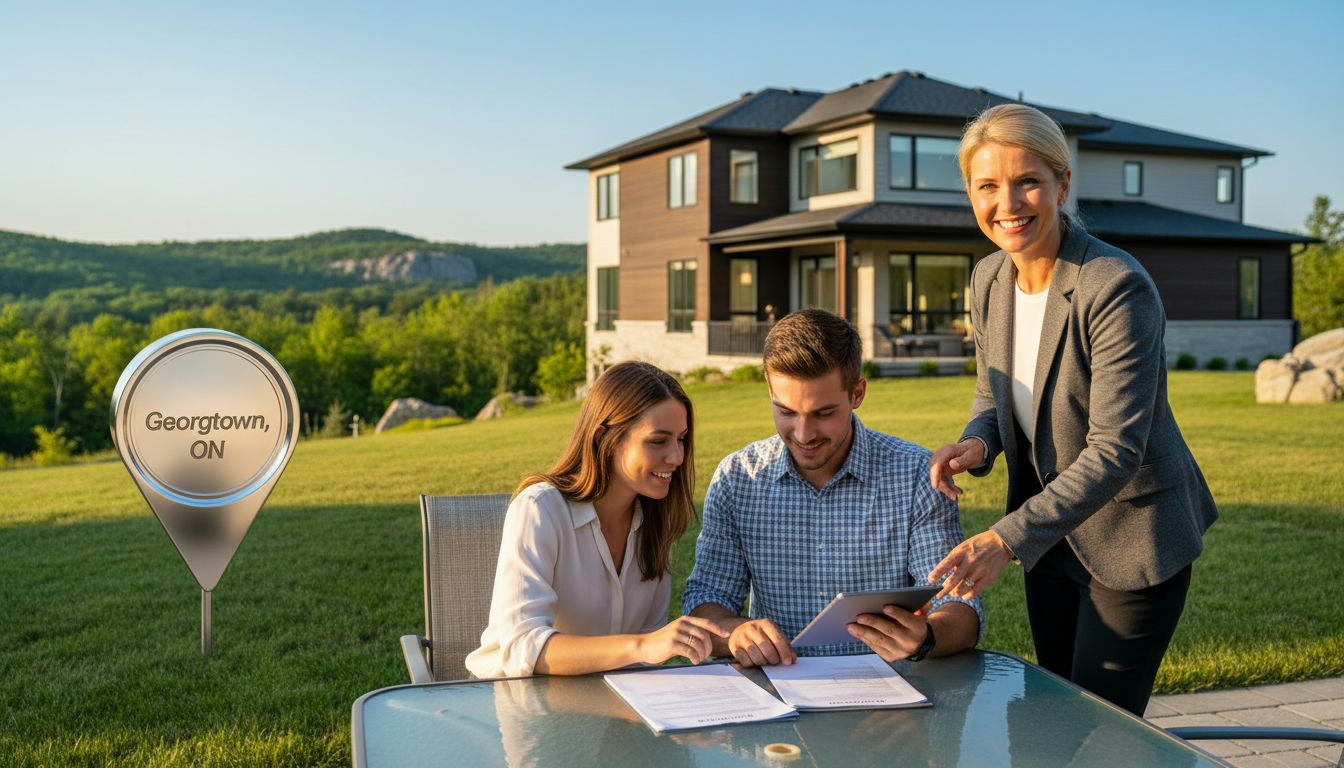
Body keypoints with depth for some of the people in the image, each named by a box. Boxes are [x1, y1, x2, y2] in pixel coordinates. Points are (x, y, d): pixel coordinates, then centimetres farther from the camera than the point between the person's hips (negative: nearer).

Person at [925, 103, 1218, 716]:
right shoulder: (989, 280, -3)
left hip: (1134, 540, -6)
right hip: (1051, 537, 7)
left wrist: (1007, 537, -33)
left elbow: (1116, 450, -28)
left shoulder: (1118, 288, -26)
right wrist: (977, 443, -13)